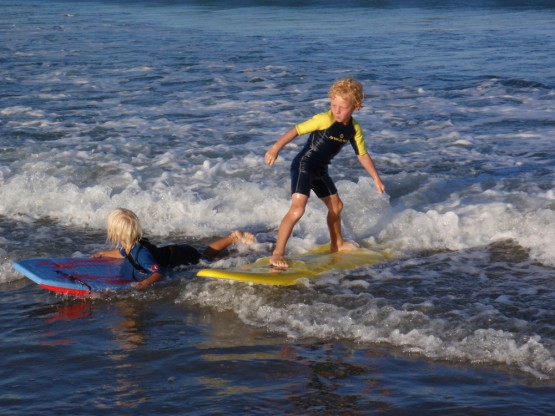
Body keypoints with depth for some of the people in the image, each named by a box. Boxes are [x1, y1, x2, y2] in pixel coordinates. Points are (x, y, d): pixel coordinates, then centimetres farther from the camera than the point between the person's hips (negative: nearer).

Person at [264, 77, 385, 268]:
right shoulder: (325, 120, -22)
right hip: (303, 166, -8)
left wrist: (376, 179, 10)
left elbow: (363, 154, 9)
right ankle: (277, 253, -21)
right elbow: (297, 130, -24)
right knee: (298, 209, -23)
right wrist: (276, 148, -32)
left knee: (336, 206, 23)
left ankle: (337, 243, 47)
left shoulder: (354, 129, -1)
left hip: (320, 171, 8)